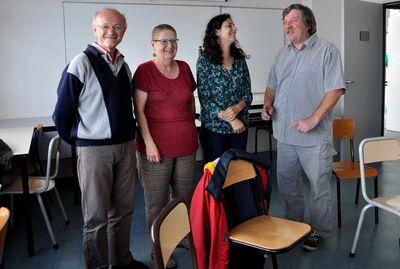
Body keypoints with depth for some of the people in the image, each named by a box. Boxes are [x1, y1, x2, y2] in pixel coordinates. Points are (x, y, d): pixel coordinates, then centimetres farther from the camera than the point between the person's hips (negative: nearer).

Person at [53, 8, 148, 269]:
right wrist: (79, 140, 2)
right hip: (94, 150, -6)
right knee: (97, 216, 5)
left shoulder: (123, 65, 9)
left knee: (124, 209, 16)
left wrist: (129, 137, 14)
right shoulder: (81, 64, -10)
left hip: (125, 147, 6)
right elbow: (62, 113, -8)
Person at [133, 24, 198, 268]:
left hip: (186, 145, 5)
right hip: (157, 147, -5)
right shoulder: (145, 70, -6)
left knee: (185, 197, 16)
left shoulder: (184, 67, 9)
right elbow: (139, 110, -9)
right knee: (157, 202, 5)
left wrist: (193, 130, 17)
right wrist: (149, 142, -15)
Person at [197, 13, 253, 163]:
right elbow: (204, 98, -11)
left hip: (240, 127, 4)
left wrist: (236, 108, -16)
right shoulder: (205, 60, -7)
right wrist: (231, 120, -17)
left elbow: (248, 93, 5)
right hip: (214, 127, -4)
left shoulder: (240, 59, 6)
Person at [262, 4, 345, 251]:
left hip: (314, 136, -6)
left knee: (319, 186, 6)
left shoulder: (327, 50, -7)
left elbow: (335, 89, -14)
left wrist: (313, 119, -22)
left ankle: (319, 231, 24)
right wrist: (268, 104, 0)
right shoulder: (283, 54, 13)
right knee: (286, 183, 16)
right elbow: (272, 85, 20)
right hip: (285, 133, 6)